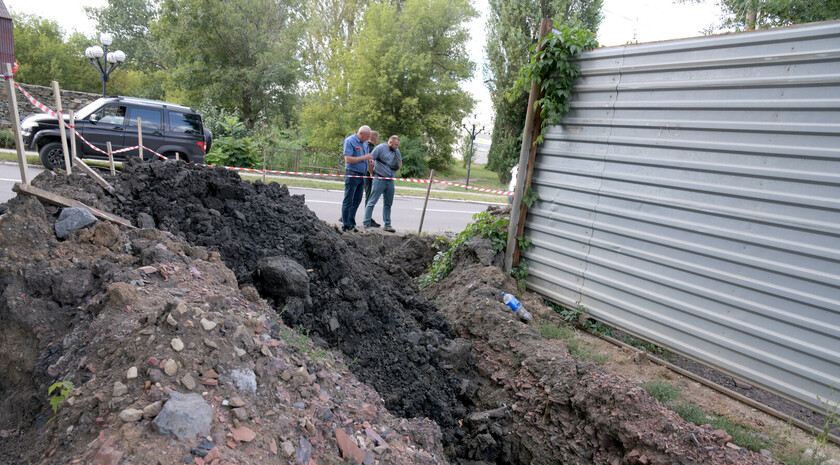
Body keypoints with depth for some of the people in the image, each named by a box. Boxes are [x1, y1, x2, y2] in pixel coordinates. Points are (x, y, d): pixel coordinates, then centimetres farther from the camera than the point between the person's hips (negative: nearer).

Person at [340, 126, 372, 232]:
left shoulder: (364, 143, 16)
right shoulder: (350, 141, -9)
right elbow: (348, 159, -18)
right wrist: (365, 157, -18)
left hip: (362, 175, 8)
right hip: (352, 174, -8)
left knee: (357, 201, 10)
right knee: (348, 201, -3)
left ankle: (351, 224, 18)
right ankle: (345, 226, 2)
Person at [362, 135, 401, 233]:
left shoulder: (397, 151, 13)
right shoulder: (380, 148, -7)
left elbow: (400, 164, 29)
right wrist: (372, 173, -3)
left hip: (390, 180, 7)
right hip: (379, 179, -7)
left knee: (388, 203, 10)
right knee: (372, 201, -5)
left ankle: (387, 225, 18)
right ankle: (366, 224, -1)